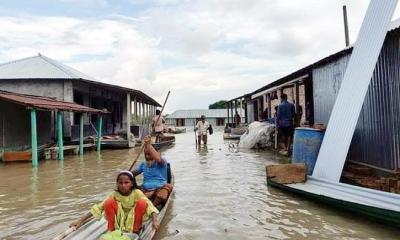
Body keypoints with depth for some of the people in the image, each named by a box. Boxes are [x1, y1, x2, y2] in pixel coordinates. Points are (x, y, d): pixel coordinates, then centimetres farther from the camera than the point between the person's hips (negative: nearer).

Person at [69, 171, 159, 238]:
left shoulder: (137, 193, -15)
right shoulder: (115, 194, -9)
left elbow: (149, 205, -27)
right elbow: (99, 207, -16)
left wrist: (154, 221, -44)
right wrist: (80, 220, -24)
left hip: (133, 221, -1)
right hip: (118, 223, 1)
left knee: (142, 203, -29)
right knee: (109, 202, -23)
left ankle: (135, 230, -13)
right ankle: (111, 230, -10)